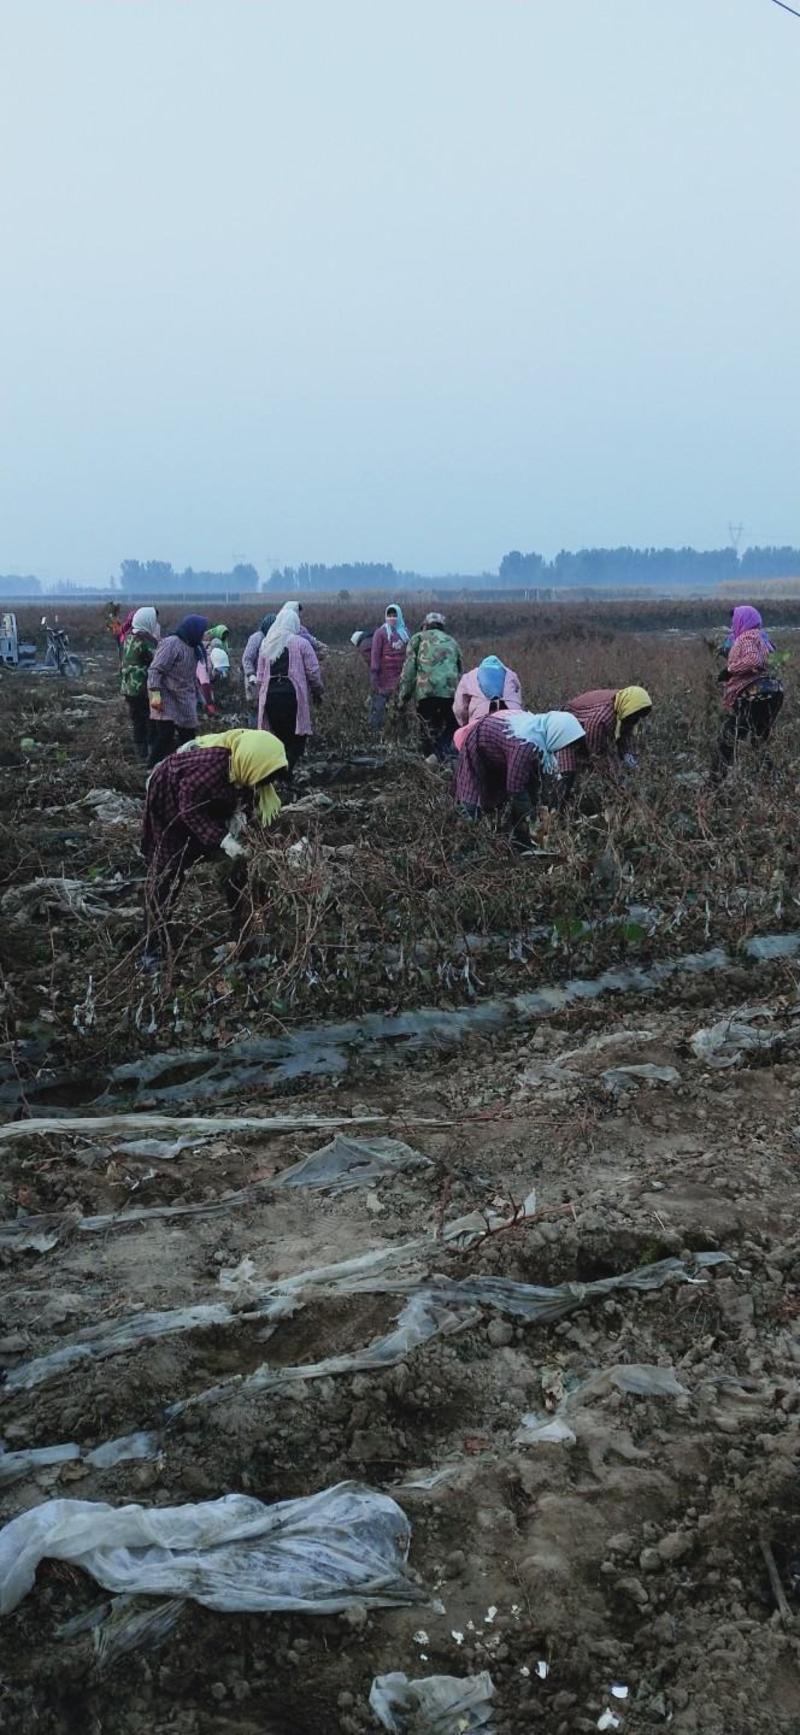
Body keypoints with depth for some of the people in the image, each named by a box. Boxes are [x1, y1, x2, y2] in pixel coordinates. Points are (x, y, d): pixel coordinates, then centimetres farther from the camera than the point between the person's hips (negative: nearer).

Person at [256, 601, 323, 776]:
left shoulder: (266, 644, 12)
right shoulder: (301, 643, -1)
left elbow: (260, 676, 12)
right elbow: (313, 672, -2)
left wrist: (261, 696, 20)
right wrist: (317, 692, 10)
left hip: (270, 695, 5)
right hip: (293, 694, -5)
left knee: (279, 737, 13)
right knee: (296, 738, 0)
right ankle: (286, 771, -16)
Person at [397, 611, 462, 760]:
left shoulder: (418, 638, 17)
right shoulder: (451, 642, 28)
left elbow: (408, 669, 5)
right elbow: (460, 671, 24)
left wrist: (403, 696, 4)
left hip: (425, 692, -2)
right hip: (451, 692, 2)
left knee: (429, 731, 9)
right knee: (450, 727, 8)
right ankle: (443, 754, -17)